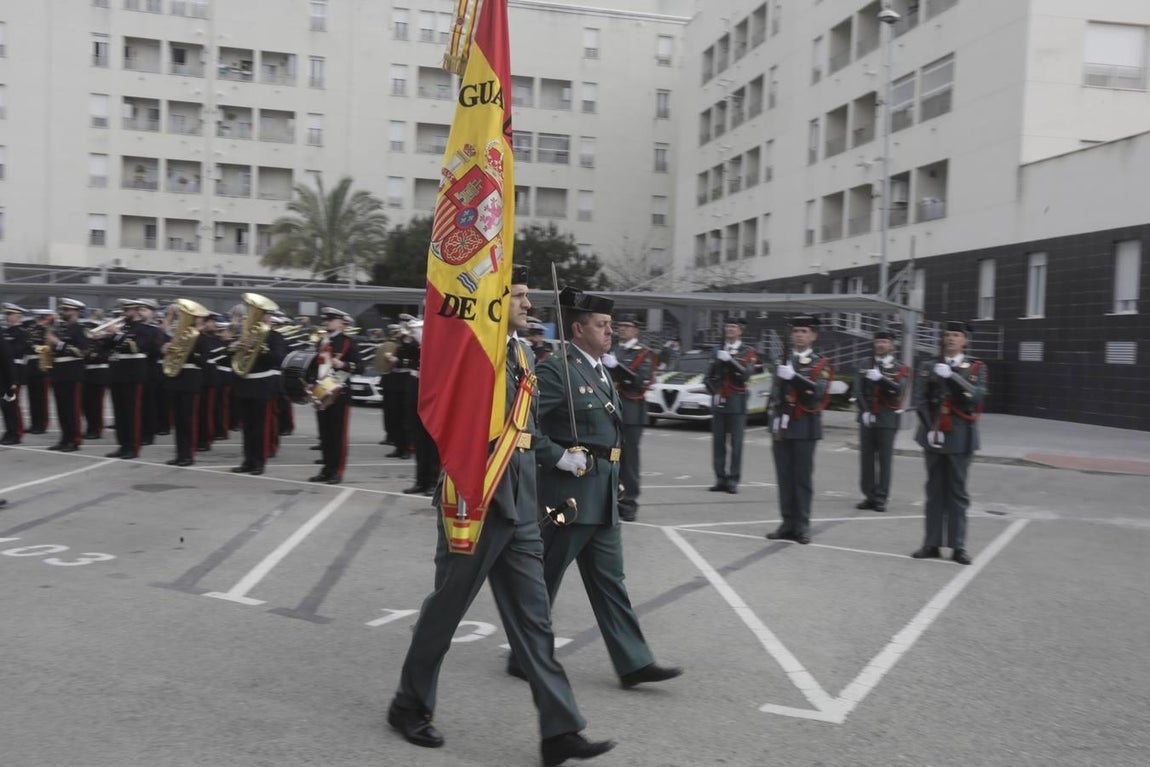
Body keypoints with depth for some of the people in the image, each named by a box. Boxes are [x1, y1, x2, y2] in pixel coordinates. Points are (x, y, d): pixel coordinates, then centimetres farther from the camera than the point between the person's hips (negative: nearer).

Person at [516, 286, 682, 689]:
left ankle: (633, 662, 15)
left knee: (609, 579, 11)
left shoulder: (600, 370, 13)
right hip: (567, 493, -9)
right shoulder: (555, 370, -15)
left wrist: (611, 479, 16)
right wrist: (561, 458, -21)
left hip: (602, 497, 9)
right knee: (545, 580, 5)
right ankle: (524, 657, 21)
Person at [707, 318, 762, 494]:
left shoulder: (748, 352, 4)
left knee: (735, 443, -6)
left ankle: (732, 480, -5)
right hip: (719, 402, 4)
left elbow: (746, 374, -13)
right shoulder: (719, 351, 16)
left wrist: (730, 360, -21)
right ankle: (720, 479, 7)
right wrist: (714, 391, 6)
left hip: (736, 403, -4)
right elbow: (709, 377, 21)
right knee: (718, 442, 3)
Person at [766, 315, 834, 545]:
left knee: (803, 478, -2)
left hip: (805, 428, -4)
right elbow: (775, 392, 10)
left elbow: (818, 391, -14)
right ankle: (788, 524, 9)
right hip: (782, 426, 4)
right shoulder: (783, 361, 15)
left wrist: (794, 376, -25)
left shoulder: (821, 363, 3)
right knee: (784, 477, 4)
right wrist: (775, 419, -4)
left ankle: (802, 526, 2)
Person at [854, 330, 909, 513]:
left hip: (888, 420, -2)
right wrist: (865, 411, -8)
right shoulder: (864, 367, 13)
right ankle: (869, 496, 9)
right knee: (866, 458, 2)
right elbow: (858, 392, 4)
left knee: (884, 459, -3)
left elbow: (898, 390, -12)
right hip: (867, 418, 3)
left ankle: (881, 498, -1)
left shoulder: (901, 369, 6)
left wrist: (880, 378, -24)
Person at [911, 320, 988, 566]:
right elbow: (920, 399, 2)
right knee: (935, 491, 6)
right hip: (934, 435, 1)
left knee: (958, 492, 1)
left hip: (960, 438, -1)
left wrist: (951, 376, -22)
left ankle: (958, 546, 4)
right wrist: (930, 429, -8)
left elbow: (977, 396, -11)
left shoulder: (976, 367, 5)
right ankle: (932, 544, 9)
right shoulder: (929, 366, 8)